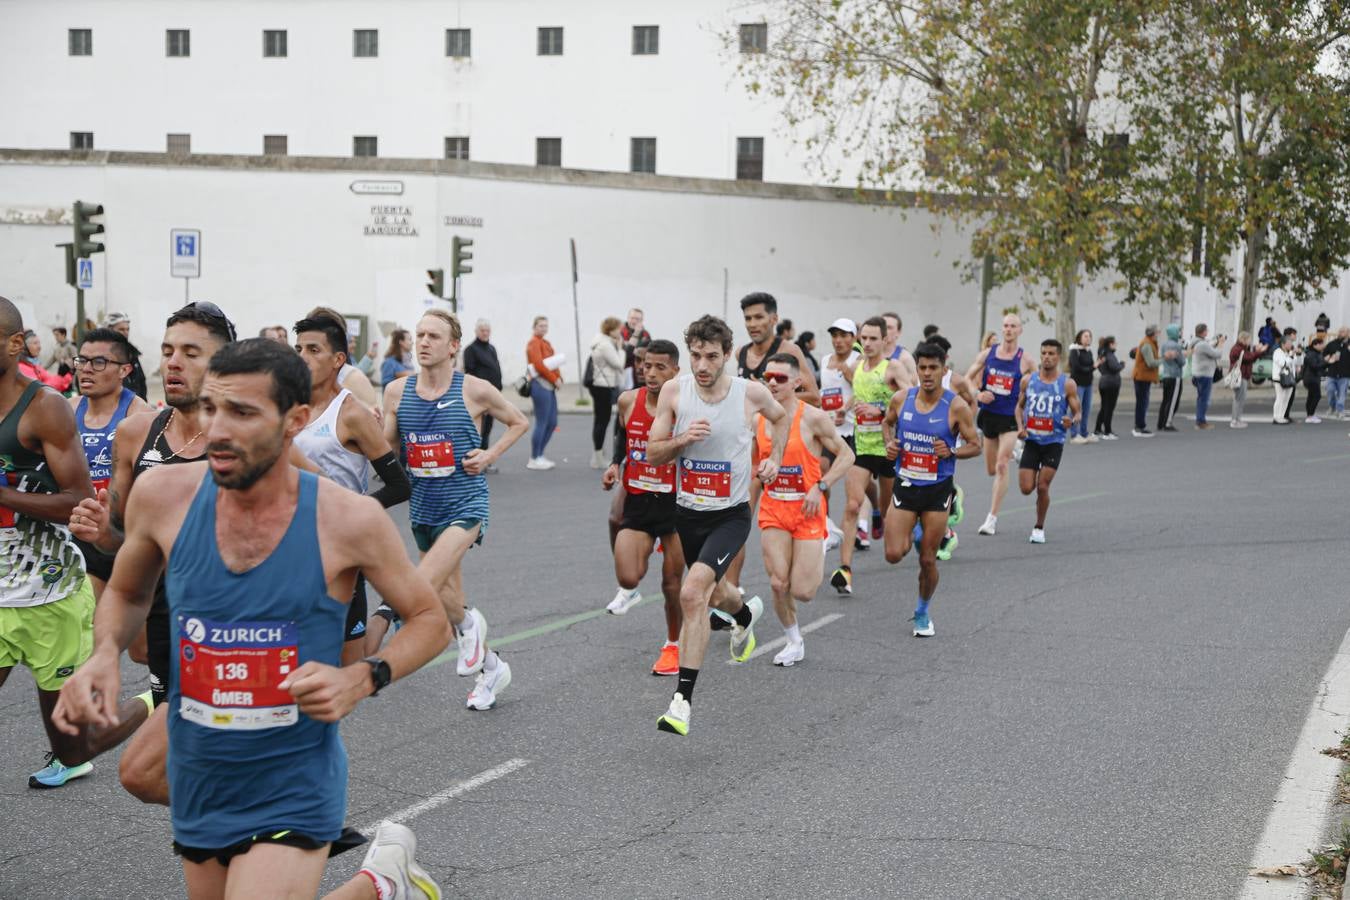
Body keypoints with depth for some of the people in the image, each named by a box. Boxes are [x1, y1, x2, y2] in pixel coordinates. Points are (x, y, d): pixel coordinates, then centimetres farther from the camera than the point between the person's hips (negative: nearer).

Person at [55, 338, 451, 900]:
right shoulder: (164, 496, -9)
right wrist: (105, 654, -9)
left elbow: (430, 620, -2)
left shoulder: (349, 521, -17)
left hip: (294, 795, -4)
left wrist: (362, 680, -19)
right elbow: (126, 593, 12)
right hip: (198, 787, 5)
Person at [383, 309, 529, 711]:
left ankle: (468, 625, 9)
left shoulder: (474, 390, -8)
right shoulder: (396, 391, 0)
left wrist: (489, 455, -5)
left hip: (465, 505, -5)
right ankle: (491, 667, 35)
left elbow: (519, 422, 8)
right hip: (424, 508, 5)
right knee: (447, 600, 13)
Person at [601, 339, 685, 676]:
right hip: (637, 499, 2)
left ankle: (673, 645, 30)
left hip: (676, 502, -2)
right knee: (628, 577, -14)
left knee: (672, 582, 7)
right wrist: (615, 464, 3)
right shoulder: (628, 401, -4)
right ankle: (630, 589, 24)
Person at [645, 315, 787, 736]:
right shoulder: (674, 390, -8)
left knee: (693, 593, -25)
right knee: (714, 594, 26)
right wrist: (682, 439, -23)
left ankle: (683, 699, -21)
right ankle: (746, 613, 66)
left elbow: (780, 417, 14)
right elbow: (653, 454, -4)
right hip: (689, 511, 4)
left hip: (731, 514, -4)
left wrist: (774, 459, 4)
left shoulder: (751, 392, -10)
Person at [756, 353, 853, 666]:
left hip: (807, 509, -3)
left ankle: (820, 555, 29)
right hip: (773, 509, 3)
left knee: (802, 591, -6)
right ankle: (794, 642, 17)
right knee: (778, 584, -6)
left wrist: (820, 487, -15)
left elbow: (847, 456, -5)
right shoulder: (758, 418, 1)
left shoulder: (814, 418, -11)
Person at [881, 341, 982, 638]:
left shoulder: (956, 406, -12)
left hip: (938, 490, -2)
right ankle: (912, 533, 28)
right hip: (905, 486, 2)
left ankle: (922, 612, 29)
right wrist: (889, 443, -1)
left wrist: (951, 452, -23)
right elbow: (888, 422, 19)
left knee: (928, 560, 5)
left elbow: (975, 446, -4)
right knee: (894, 555, -8)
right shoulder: (901, 399, -3)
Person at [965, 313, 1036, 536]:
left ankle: (992, 518, -10)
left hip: (1010, 418, -4)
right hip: (988, 415, 4)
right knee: (991, 470, 15)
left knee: (1001, 467, -14)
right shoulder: (987, 354, 1)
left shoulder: (1025, 361, -5)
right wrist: (978, 393, -11)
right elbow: (968, 379, 7)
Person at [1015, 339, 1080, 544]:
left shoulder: (1067, 385, -5)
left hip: (1054, 442, -2)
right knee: (1026, 488, -4)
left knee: (1042, 487, -7)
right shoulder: (1028, 380, 1)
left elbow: (1078, 412, 0)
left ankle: (1039, 528, 13)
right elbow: (1020, 406, 14)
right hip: (1032, 440, 2)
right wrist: (1020, 426, -3)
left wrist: (1071, 421, -23)